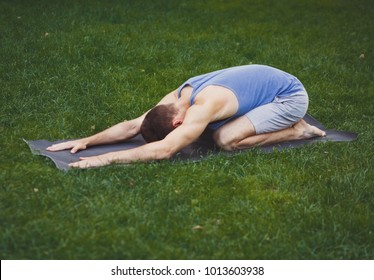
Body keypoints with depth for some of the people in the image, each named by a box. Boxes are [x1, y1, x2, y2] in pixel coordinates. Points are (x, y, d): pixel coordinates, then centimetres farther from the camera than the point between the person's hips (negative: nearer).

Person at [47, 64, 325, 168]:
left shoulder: (203, 107, -33)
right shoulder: (176, 97, -6)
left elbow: (164, 150, -42)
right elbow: (131, 126, -3)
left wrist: (106, 159, -42)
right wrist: (87, 141, -13)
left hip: (291, 95, -9)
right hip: (268, 84, 9)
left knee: (227, 140, -22)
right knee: (219, 130, 8)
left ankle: (296, 131, -4)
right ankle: (285, 124, 18)